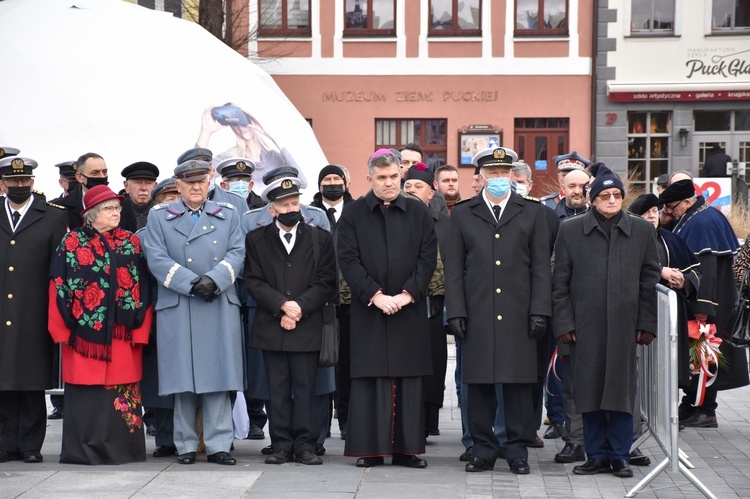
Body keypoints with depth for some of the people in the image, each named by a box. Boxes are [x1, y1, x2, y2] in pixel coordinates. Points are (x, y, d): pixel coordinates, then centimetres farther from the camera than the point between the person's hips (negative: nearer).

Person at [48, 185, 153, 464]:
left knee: (122, 388, 1)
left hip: (122, 333, 2)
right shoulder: (72, 242, 4)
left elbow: (143, 286, 7)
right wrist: (63, 328, -5)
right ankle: (84, 449, 7)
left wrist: (140, 328, -1)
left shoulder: (131, 243, 10)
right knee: (86, 392, 0)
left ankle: (120, 448, 8)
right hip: (84, 331, -2)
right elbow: (59, 285, 2)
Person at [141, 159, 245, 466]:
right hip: (177, 308, -1)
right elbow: (157, 259, -2)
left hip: (221, 306, 1)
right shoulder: (159, 217, 9)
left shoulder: (227, 215, 15)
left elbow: (237, 253, 4)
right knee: (183, 377, -1)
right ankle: (186, 445, 7)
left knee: (218, 376, -2)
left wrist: (214, 279, -14)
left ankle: (218, 444, 1)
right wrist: (192, 283, -13)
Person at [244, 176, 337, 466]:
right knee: (278, 390, 3)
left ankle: (305, 445, 3)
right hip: (270, 328, 1)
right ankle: (282, 445, 7)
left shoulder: (320, 239, 8)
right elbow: (254, 282, 1)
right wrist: (282, 306, -13)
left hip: (307, 328, -1)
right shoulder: (256, 240, 9)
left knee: (305, 388, -1)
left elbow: (326, 283, 2)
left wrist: (299, 308, -11)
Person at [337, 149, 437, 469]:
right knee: (369, 377, -1)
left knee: (408, 378, 2)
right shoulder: (353, 214, 4)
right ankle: (369, 448, 4)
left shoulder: (419, 212, 8)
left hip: (409, 308, 1)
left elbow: (428, 257, 3)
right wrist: (375, 295, -12)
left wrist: (408, 294, -9)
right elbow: (348, 259, -2)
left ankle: (407, 447, 6)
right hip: (368, 310, -1)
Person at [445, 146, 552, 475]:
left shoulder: (533, 212, 9)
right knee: (479, 383, 2)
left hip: (518, 316, 0)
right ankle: (483, 449, 10)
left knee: (519, 382, 1)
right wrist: (455, 312, -1)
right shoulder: (462, 214, 10)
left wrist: (539, 311, -2)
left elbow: (540, 266, 6)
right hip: (477, 316, 1)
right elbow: (454, 269, 8)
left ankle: (517, 449, 8)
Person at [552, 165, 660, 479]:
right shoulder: (570, 230, 6)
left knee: (622, 391, 2)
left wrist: (647, 324, 4)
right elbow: (560, 281, 5)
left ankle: (620, 455, 10)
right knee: (589, 391, 3)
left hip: (624, 325, 0)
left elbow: (650, 279, 9)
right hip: (585, 326, 0)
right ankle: (597, 455, 13)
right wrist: (563, 323, -2)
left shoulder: (641, 230, 8)